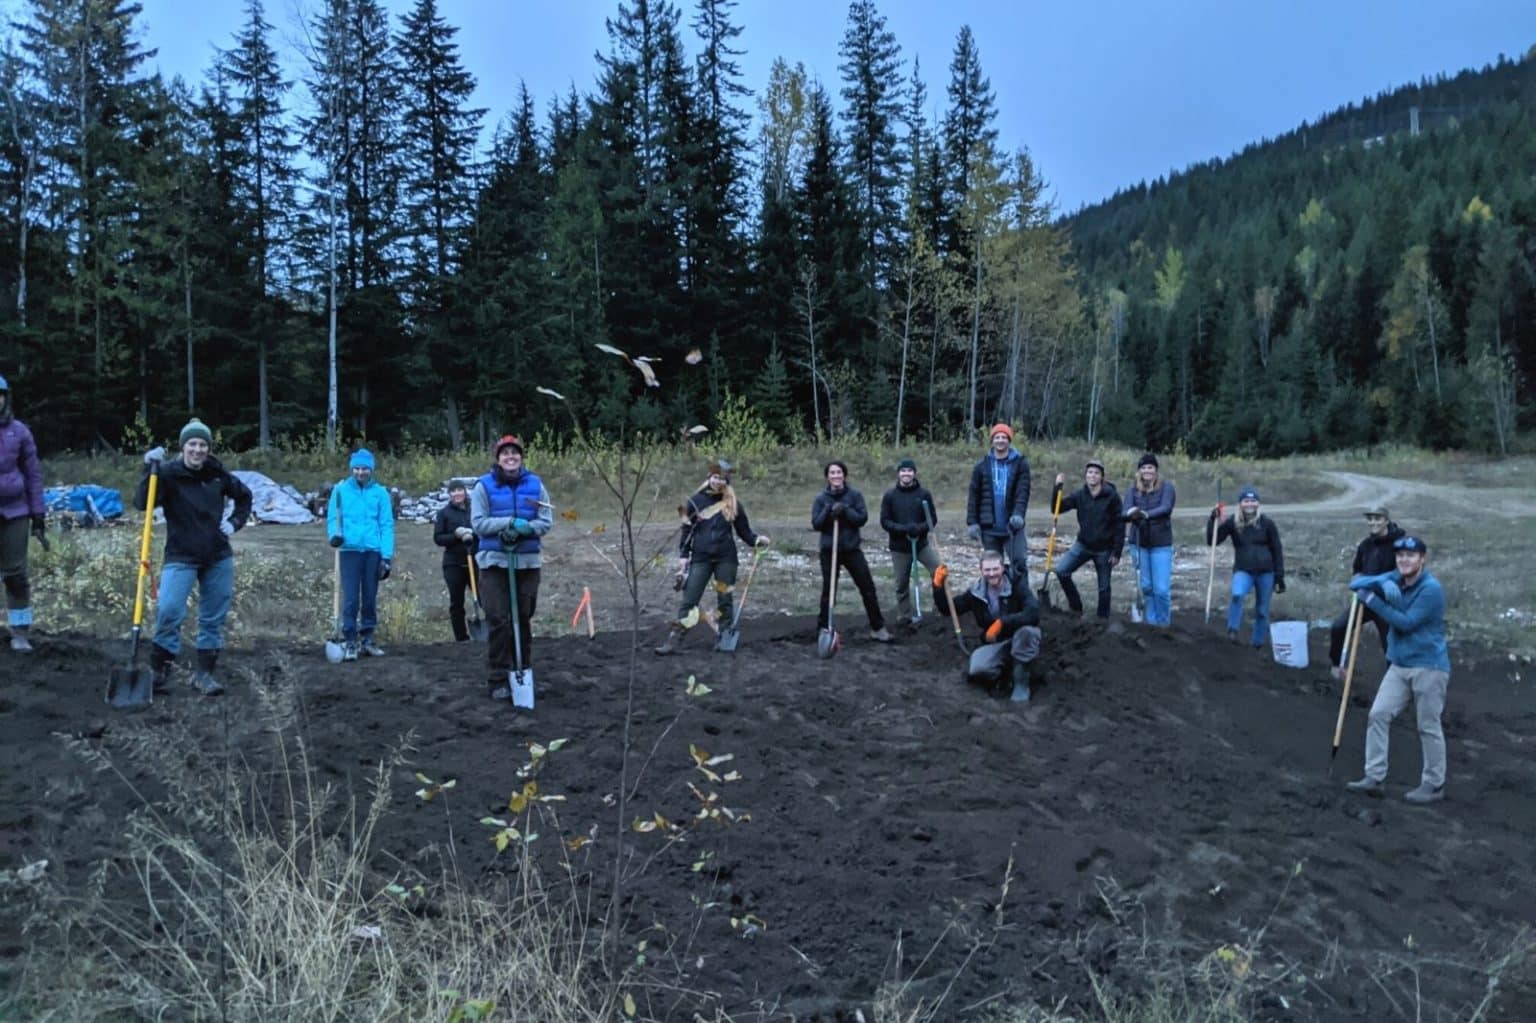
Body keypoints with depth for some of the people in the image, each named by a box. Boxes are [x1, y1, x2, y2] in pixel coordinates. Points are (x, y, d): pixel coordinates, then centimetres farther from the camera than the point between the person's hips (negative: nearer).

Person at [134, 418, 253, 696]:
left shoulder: (218, 474, 1)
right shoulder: (169, 473, -11)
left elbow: (244, 496, 19)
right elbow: (142, 503, -24)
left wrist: (234, 522, 6)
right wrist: (150, 469, -31)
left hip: (218, 558, 4)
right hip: (181, 556, -4)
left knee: (213, 618, 7)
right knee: (169, 611, -17)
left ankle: (204, 673, 19)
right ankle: (159, 669, 1)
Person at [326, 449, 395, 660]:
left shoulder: (380, 492, 4)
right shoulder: (341, 490, 4)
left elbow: (387, 525, 2)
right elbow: (333, 517, 7)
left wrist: (387, 556, -5)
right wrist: (334, 534, -16)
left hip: (373, 551, 1)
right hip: (350, 550, -1)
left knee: (370, 597, 9)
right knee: (350, 598, -5)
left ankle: (367, 638, 19)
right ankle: (350, 641, 1)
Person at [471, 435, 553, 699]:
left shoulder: (535, 484, 4)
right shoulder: (484, 486, -2)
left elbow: (546, 522, 1)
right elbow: (478, 523, -8)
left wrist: (526, 528, -19)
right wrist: (510, 522, -20)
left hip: (528, 561, 2)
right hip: (495, 561, -2)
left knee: (523, 619, 9)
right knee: (498, 620, -5)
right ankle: (498, 680, 1)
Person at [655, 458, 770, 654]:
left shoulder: (733, 504, 3)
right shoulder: (696, 501, 0)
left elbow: (744, 530, 8)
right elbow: (687, 530, 4)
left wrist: (757, 540, -9)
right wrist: (683, 557, 0)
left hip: (726, 559, 1)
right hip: (700, 558, -1)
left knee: (725, 600, 7)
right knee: (689, 600, -3)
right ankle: (673, 641, -5)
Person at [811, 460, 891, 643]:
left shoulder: (855, 495, 1)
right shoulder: (821, 498, 0)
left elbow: (863, 518, -8)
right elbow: (816, 524, -6)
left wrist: (845, 510, -20)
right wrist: (829, 509, -19)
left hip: (852, 549, 1)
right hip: (829, 550, -1)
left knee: (868, 587, 0)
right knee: (828, 592, 4)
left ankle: (877, 628, 8)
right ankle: (824, 629, 15)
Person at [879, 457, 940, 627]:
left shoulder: (924, 493, -2)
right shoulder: (890, 495, -4)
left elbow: (933, 518, -1)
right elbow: (884, 522, -5)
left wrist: (920, 528, -20)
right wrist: (903, 529, -21)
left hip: (921, 543, 0)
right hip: (899, 547, 0)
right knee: (902, 584, 7)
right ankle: (904, 616, 20)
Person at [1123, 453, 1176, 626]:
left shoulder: (1166, 487, -6)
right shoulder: (1133, 490, 1)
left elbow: (1166, 508, -23)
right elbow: (1125, 512, -13)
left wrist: (1147, 514, -41)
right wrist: (1131, 514, -37)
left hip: (1161, 543, -3)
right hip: (1139, 543, 3)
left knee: (1162, 589, -6)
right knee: (1145, 585, 11)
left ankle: (1163, 623, 13)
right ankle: (1151, 620, 27)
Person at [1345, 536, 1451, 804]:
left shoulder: (1431, 589, -16)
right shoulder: (1394, 579, 6)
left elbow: (1406, 622, -19)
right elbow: (1356, 582, 1)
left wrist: (1372, 601, -15)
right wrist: (1382, 583, -18)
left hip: (1429, 667, -7)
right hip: (1399, 665, 7)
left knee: (1429, 727, 1)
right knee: (1378, 714, 0)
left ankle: (1434, 786, 13)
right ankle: (1375, 778, 5)